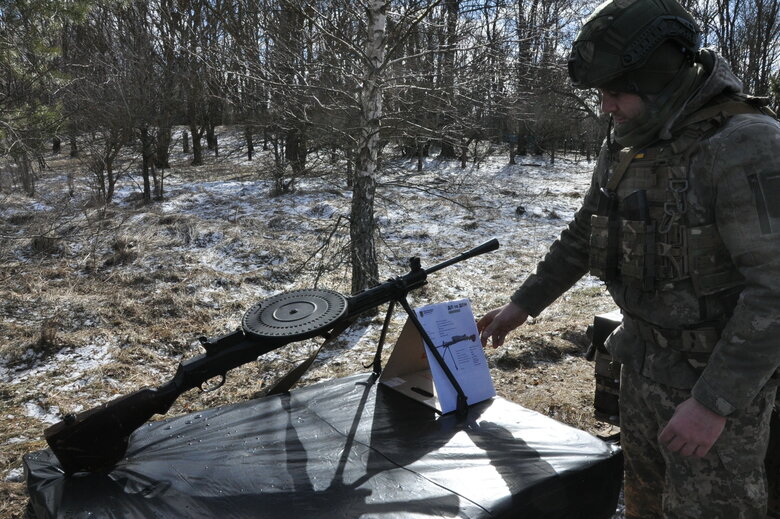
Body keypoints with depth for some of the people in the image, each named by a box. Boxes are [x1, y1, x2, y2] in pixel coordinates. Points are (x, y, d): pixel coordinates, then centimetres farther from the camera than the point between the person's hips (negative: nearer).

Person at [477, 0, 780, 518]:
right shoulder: (625, 145, 3)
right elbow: (583, 237, 14)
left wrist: (713, 402, -25)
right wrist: (522, 305, 15)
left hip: (719, 378, -6)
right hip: (643, 364, 7)